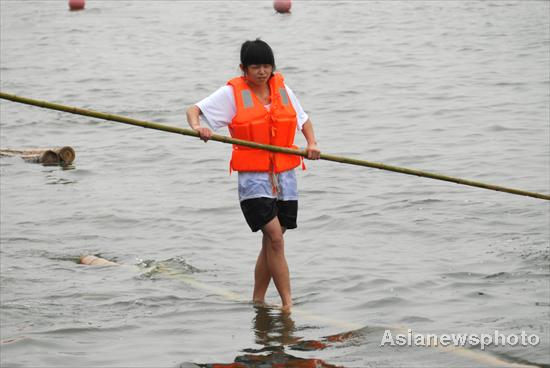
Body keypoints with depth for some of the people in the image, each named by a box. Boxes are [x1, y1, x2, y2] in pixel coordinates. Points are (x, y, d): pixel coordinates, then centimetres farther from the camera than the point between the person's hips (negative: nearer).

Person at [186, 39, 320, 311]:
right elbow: (194, 109, -5)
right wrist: (197, 127, -27)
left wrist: (312, 144, 3)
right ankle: (288, 304, -12)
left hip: (284, 177, 5)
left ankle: (257, 302, 21)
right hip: (253, 177, -5)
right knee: (275, 238, -15)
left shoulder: (282, 89, 11)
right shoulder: (232, 93, -2)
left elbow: (303, 120, 22)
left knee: (270, 244, 9)